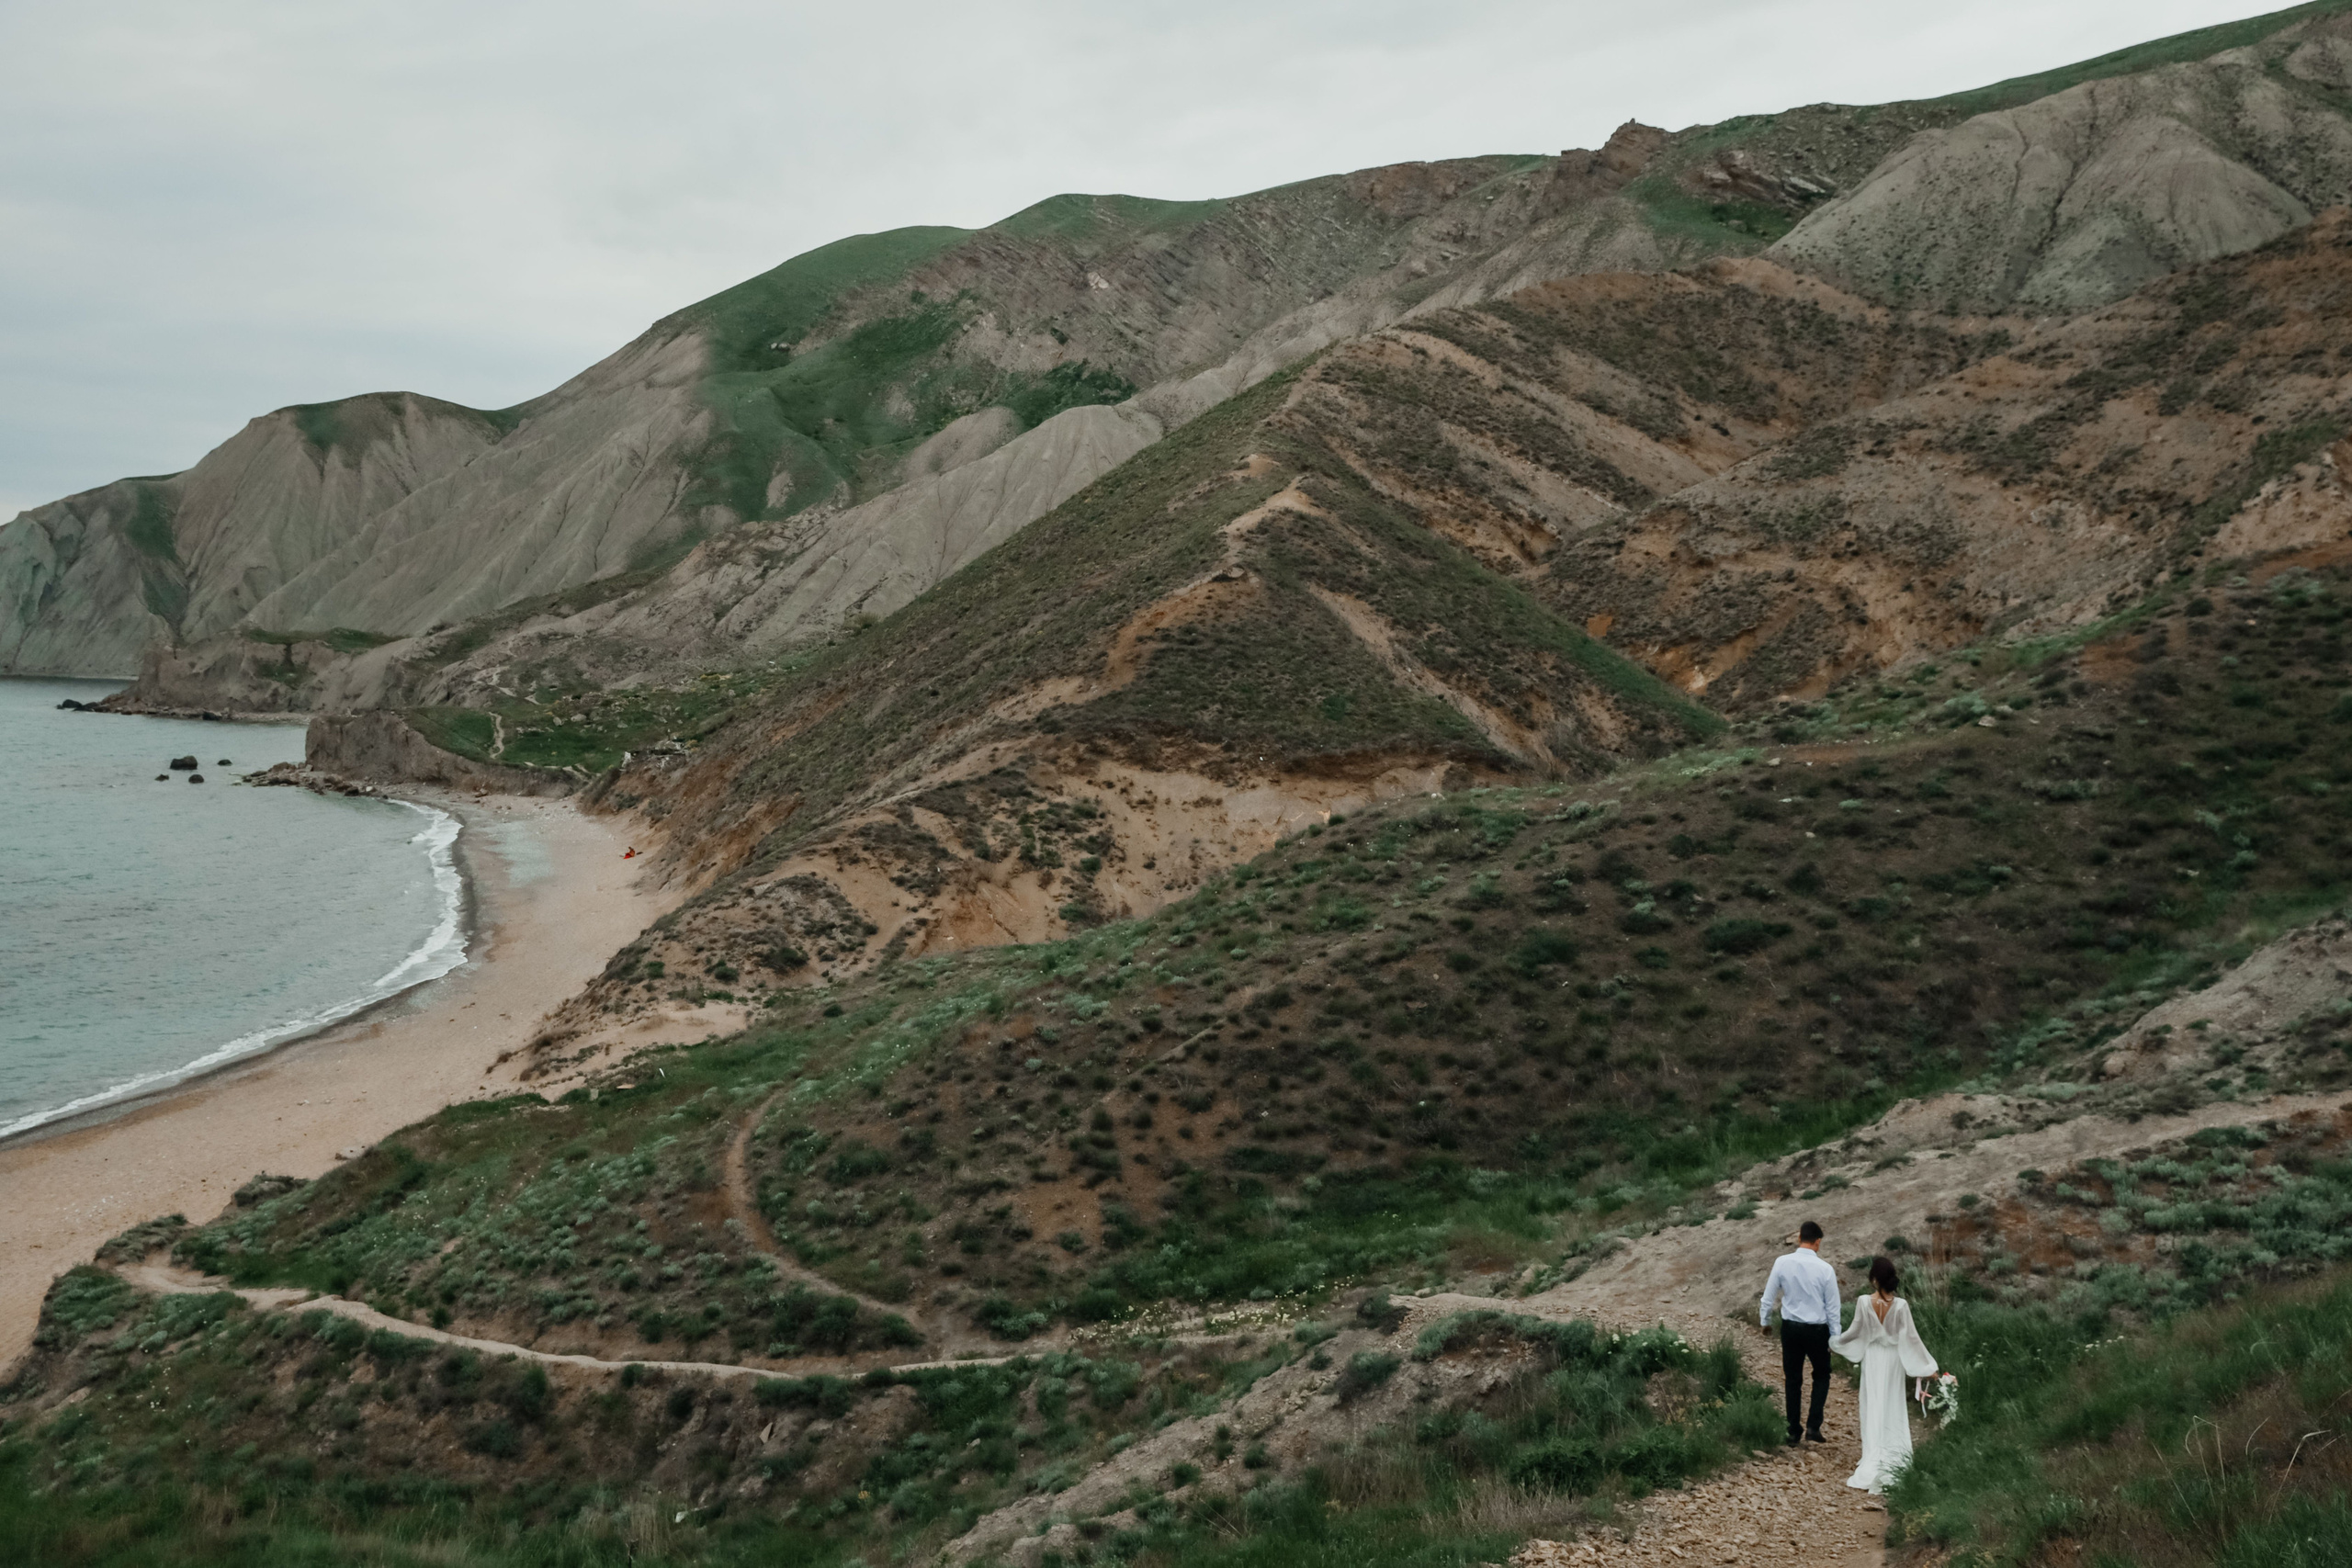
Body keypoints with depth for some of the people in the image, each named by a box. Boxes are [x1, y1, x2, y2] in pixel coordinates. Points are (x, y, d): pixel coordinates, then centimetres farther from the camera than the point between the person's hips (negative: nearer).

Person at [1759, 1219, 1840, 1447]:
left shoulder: (1782, 1263, -10)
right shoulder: (1825, 1269, -13)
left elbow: (1769, 1295, -1)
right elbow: (1832, 1307, -6)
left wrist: (1765, 1320, 16)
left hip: (1790, 1327, 2)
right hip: (1817, 1329, -2)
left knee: (1793, 1379, 14)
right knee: (1821, 1376, 19)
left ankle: (1793, 1432, 18)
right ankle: (1813, 1425, 8)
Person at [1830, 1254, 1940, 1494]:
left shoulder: (1864, 1303, -17)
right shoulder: (1900, 1305, -15)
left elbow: (1855, 1332, -6)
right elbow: (1910, 1337, -10)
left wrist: (1834, 1342, 12)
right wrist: (1928, 1366, 0)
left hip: (1872, 1359, 0)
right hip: (1893, 1360, 0)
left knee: (1873, 1409, 9)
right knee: (1892, 1410, 13)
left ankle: (1872, 1470, 12)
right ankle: (1892, 1464, 21)